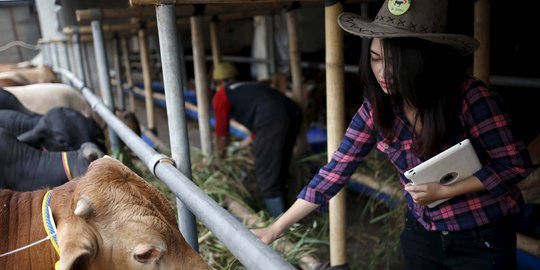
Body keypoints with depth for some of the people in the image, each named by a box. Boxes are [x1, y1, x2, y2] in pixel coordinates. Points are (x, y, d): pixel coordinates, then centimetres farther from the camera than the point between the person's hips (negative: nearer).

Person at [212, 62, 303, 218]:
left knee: (267, 176, 0)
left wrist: (220, 150, 49)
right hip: (293, 113, 7)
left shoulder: (221, 95, 20)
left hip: (271, 118, -7)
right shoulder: (250, 86, 39)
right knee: (280, 169, 20)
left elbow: (222, 129, 28)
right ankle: (279, 213, 30)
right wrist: (251, 140, 69)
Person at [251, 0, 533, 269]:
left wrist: (443, 191, -22)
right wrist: (276, 228, -12)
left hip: (482, 238, -3)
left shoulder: (470, 97, -23)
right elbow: (334, 173, -10)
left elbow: (515, 164, -13)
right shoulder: (375, 108, -11)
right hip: (421, 233, 4)